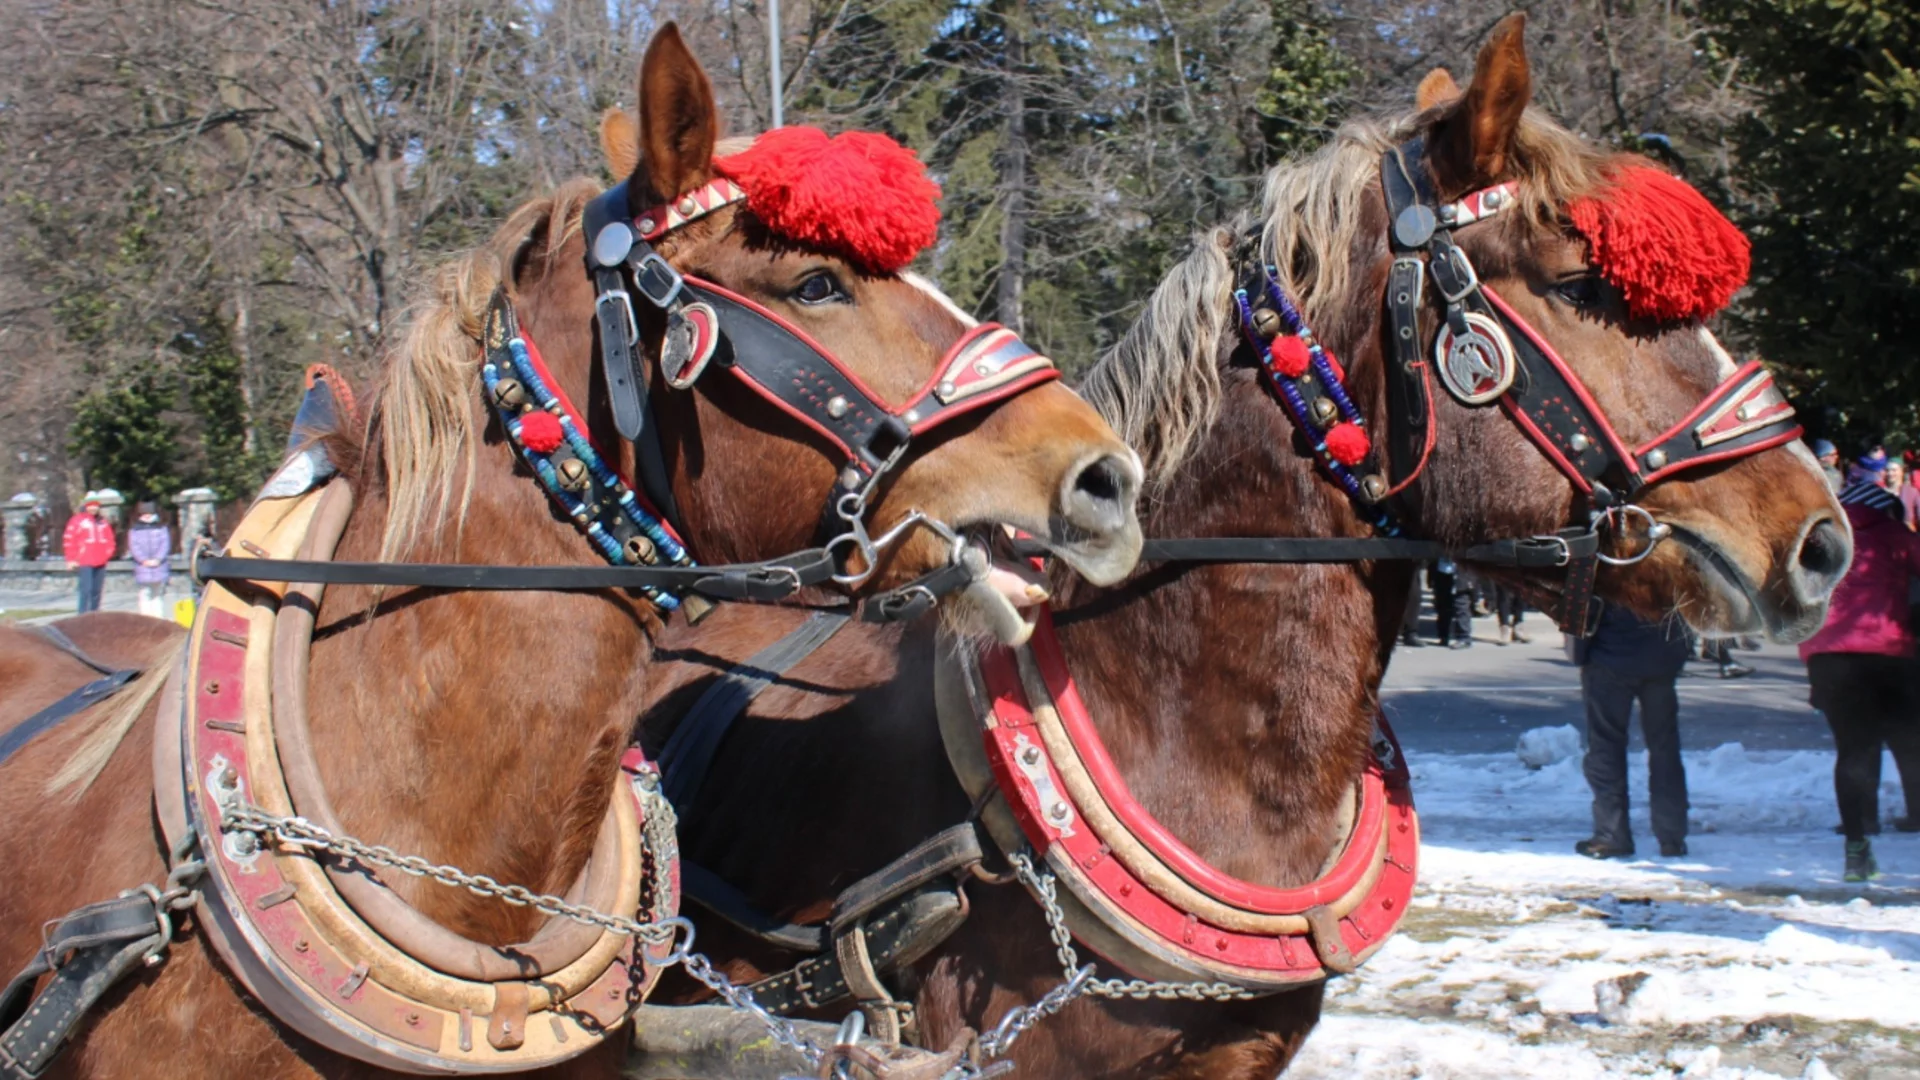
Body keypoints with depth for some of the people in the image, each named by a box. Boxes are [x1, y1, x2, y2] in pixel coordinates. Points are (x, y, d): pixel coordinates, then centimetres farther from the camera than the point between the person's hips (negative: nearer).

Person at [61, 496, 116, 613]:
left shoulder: (103, 521, 14)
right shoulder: (77, 520, -3)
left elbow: (110, 540, 20)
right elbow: (69, 540, -6)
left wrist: (108, 554, 6)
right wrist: (71, 559, -9)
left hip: (101, 563, 6)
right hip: (85, 563, -6)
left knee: (97, 590, 9)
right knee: (86, 589, -14)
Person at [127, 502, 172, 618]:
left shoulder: (161, 528, 13)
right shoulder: (135, 530, 11)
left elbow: (165, 544, 3)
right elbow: (134, 546, 1)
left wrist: (157, 559, -11)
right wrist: (144, 560, -13)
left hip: (159, 565, 1)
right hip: (143, 567, -1)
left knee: (158, 593, 1)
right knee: (145, 593, -5)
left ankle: (159, 616, 2)